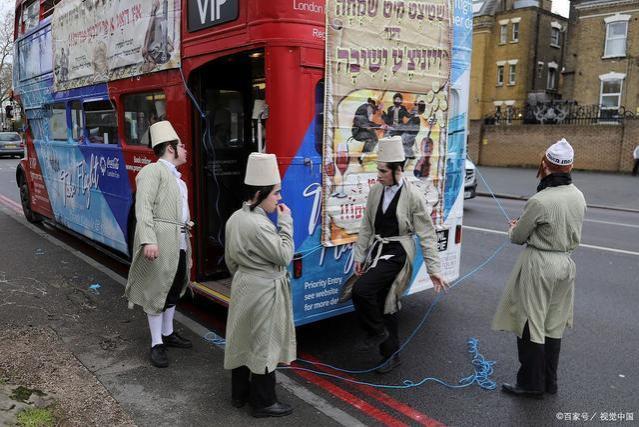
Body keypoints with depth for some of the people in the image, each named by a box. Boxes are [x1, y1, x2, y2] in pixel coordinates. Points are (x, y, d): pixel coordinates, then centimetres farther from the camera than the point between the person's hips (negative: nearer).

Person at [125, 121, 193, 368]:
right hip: (160, 245, -9)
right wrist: (148, 240, -30)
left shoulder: (177, 177, 17)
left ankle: (168, 334, 36)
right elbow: (144, 208, -19)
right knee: (157, 291, 2)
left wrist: (187, 247, 17)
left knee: (174, 291, 19)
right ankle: (157, 344, 15)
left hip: (179, 245, 9)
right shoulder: (153, 171, -9)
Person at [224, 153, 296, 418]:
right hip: (263, 291, -9)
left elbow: (230, 259, 12)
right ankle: (263, 402, 19)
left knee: (242, 339, 18)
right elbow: (284, 256, -19)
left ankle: (239, 393, 34)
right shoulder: (259, 225, -25)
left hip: (243, 286, 9)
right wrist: (285, 222, -15)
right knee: (263, 344, 4)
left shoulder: (235, 218, 3)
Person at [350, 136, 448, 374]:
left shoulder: (413, 196, -13)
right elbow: (366, 227, 8)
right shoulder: (376, 191, 1)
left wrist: (433, 269, -11)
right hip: (377, 250, 6)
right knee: (384, 304, 12)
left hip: (398, 253, -6)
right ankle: (391, 355, 29)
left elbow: (426, 235, -10)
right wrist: (359, 256, 7)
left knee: (361, 290, -22)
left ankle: (377, 330, 6)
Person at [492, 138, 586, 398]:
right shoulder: (578, 196, 0)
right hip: (566, 262, 7)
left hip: (539, 264, -7)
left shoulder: (540, 201, -22)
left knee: (530, 324, 7)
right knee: (553, 325, 18)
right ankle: (549, 382, 31)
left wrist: (515, 227, 12)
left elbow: (517, 237, -10)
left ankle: (531, 384, 19)